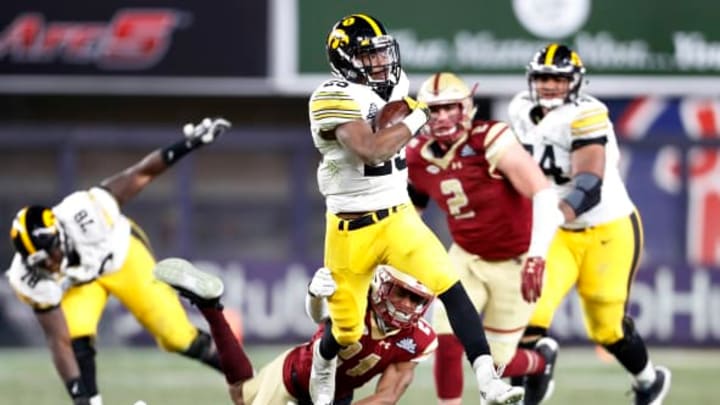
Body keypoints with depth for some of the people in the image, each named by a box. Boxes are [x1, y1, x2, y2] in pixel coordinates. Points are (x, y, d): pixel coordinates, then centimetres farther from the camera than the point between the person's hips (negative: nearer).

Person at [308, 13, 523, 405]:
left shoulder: (395, 84, 4)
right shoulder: (334, 98, -18)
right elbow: (371, 150, -31)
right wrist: (419, 115, -22)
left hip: (399, 218, 5)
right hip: (351, 229, -5)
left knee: (451, 288, -18)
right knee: (347, 330, 8)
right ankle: (322, 365, 45)